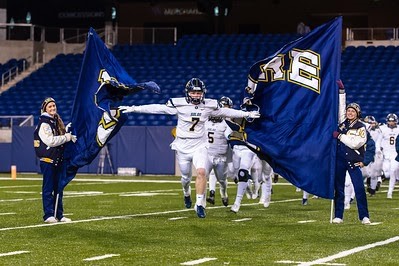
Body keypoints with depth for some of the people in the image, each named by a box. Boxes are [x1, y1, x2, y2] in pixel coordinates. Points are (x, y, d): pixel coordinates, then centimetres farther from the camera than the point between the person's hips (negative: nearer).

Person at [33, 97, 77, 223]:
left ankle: (59, 214, 16)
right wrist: (67, 137, -16)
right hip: (47, 159, -8)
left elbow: (62, 136, 24)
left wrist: (70, 136, 4)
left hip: (59, 159, 8)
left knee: (59, 188, 11)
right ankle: (48, 215, -2)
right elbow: (50, 141, -21)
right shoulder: (43, 124, -11)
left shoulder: (57, 121, 15)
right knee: (48, 188, -4)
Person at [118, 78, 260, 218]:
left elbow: (226, 112, 11)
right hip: (182, 147, 0)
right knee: (186, 176, 12)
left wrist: (247, 114, 14)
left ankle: (200, 204, -13)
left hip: (199, 146, 0)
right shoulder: (178, 105, -10)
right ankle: (187, 193, 47)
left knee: (201, 172, -22)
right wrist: (133, 109, -14)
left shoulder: (209, 106, -2)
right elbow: (156, 108, -10)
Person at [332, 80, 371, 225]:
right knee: (339, 188, 6)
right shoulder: (343, 122, 9)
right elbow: (341, 106, 13)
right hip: (339, 159, 5)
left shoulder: (361, 127, -5)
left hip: (353, 161, -4)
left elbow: (354, 143, -15)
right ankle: (338, 216, 11)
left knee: (359, 188, -8)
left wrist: (340, 136, -10)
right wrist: (341, 91, 8)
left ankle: (364, 216, -4)